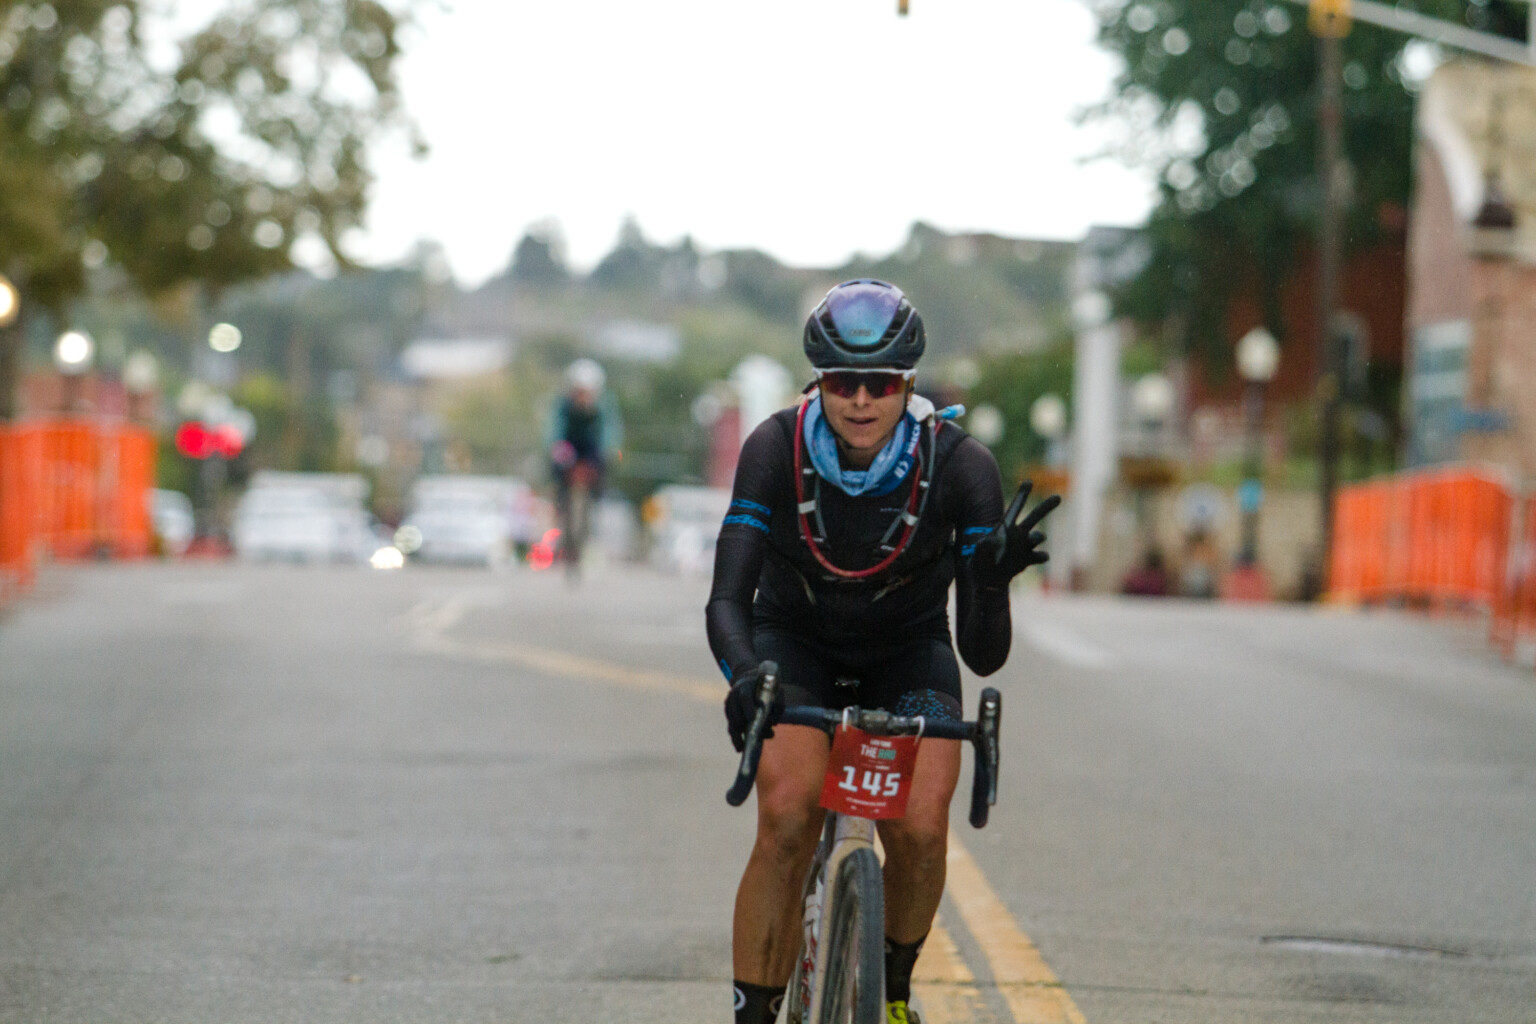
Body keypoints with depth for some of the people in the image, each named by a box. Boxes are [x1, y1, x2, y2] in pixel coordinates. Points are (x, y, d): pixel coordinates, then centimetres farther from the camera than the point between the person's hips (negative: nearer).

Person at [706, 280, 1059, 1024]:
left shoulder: (958, 464, -27)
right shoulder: (776, 448, -26)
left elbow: (984, 654, -27)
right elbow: (728, 599, -31)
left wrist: (993, 580, -48)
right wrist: (745, 678, -52)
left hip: (907, 654, 0)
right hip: (795, 643, 0)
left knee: (920, 828, -23)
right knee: (787, 821, -26)